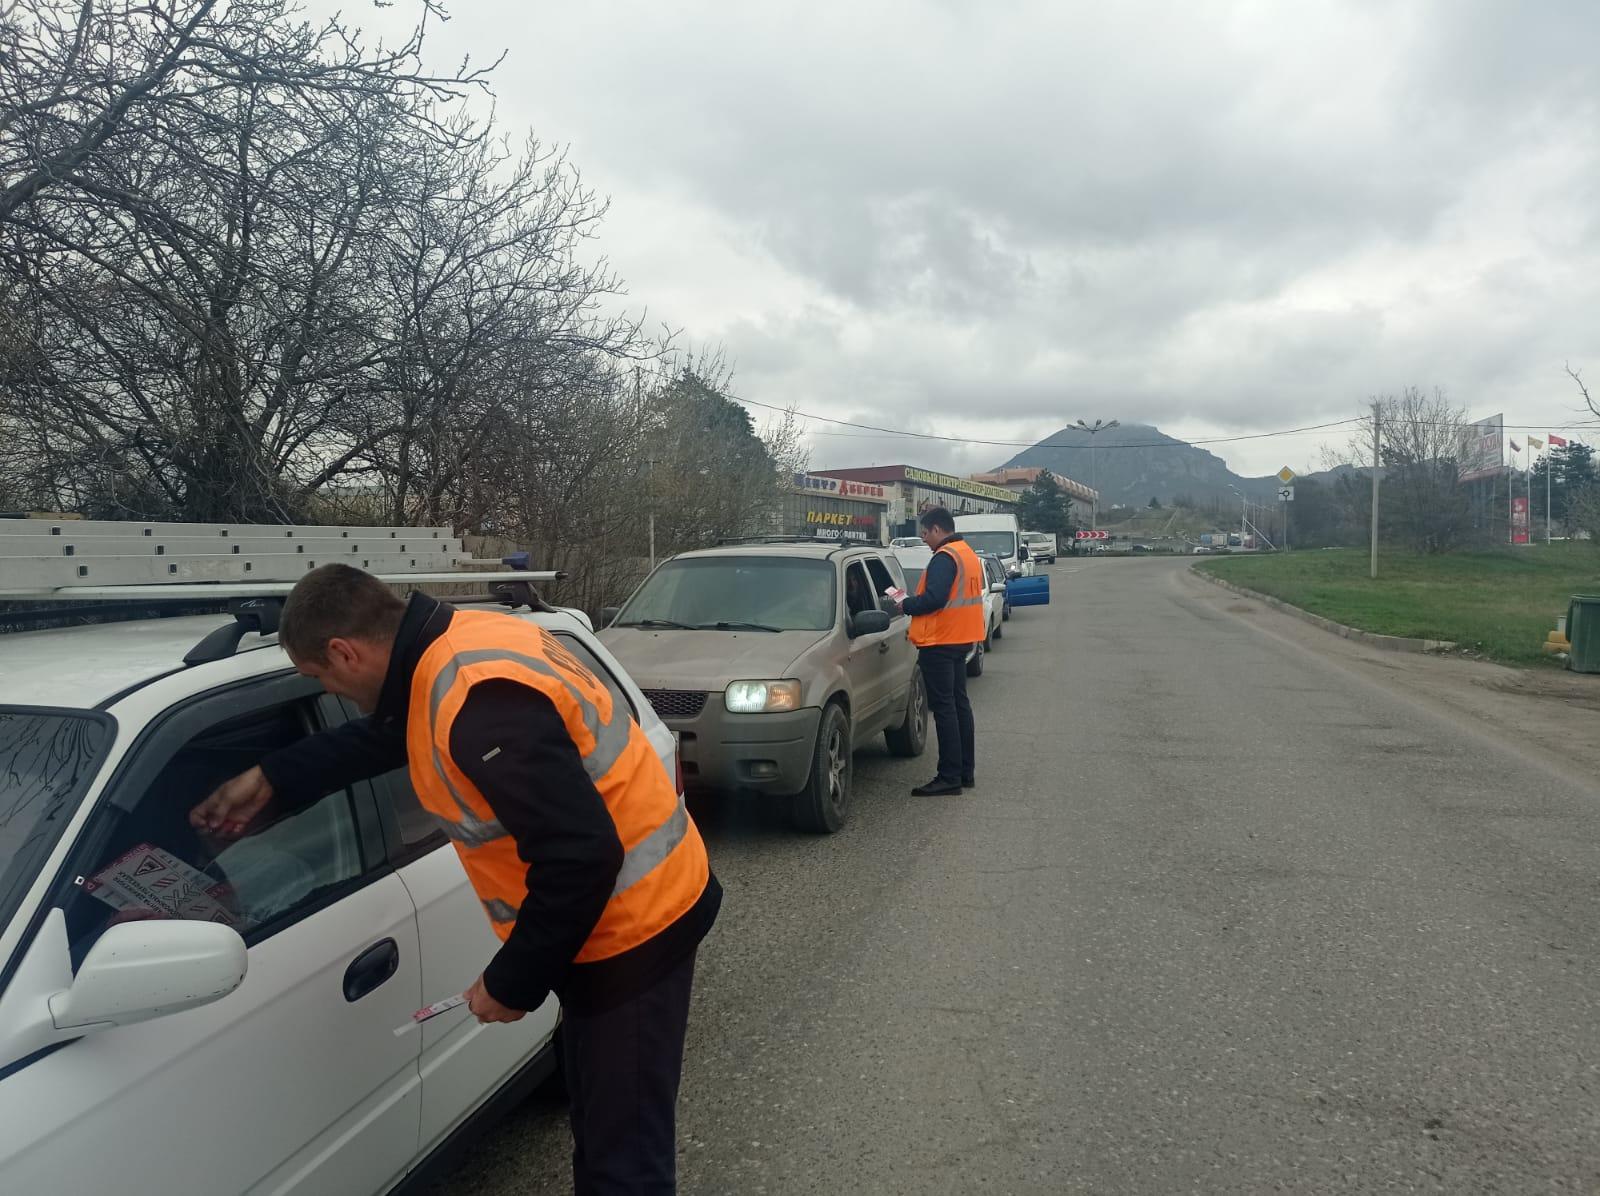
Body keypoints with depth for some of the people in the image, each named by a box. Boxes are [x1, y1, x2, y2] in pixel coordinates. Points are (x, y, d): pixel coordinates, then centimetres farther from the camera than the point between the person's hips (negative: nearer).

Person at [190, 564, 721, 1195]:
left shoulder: (478, 699, -29)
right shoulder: (461, 641, 3)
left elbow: (581, 856, -30)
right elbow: (386, 734, 25)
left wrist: (511, 983, -17)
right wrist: (269, 778, 28)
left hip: (633, 926, -10)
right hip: (637, 906, 10)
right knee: (601, 1136, 24)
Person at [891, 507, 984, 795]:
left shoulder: (945, 558, -16)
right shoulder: (968, 554, 15)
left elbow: (933, 598, -25)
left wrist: (905, 604, -9)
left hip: (940, 642, -10)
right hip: (960, 641, 10)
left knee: (944, 708, -7)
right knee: (959, 704, 15)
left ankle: (950, 777, -5)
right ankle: (966, 771, 21)